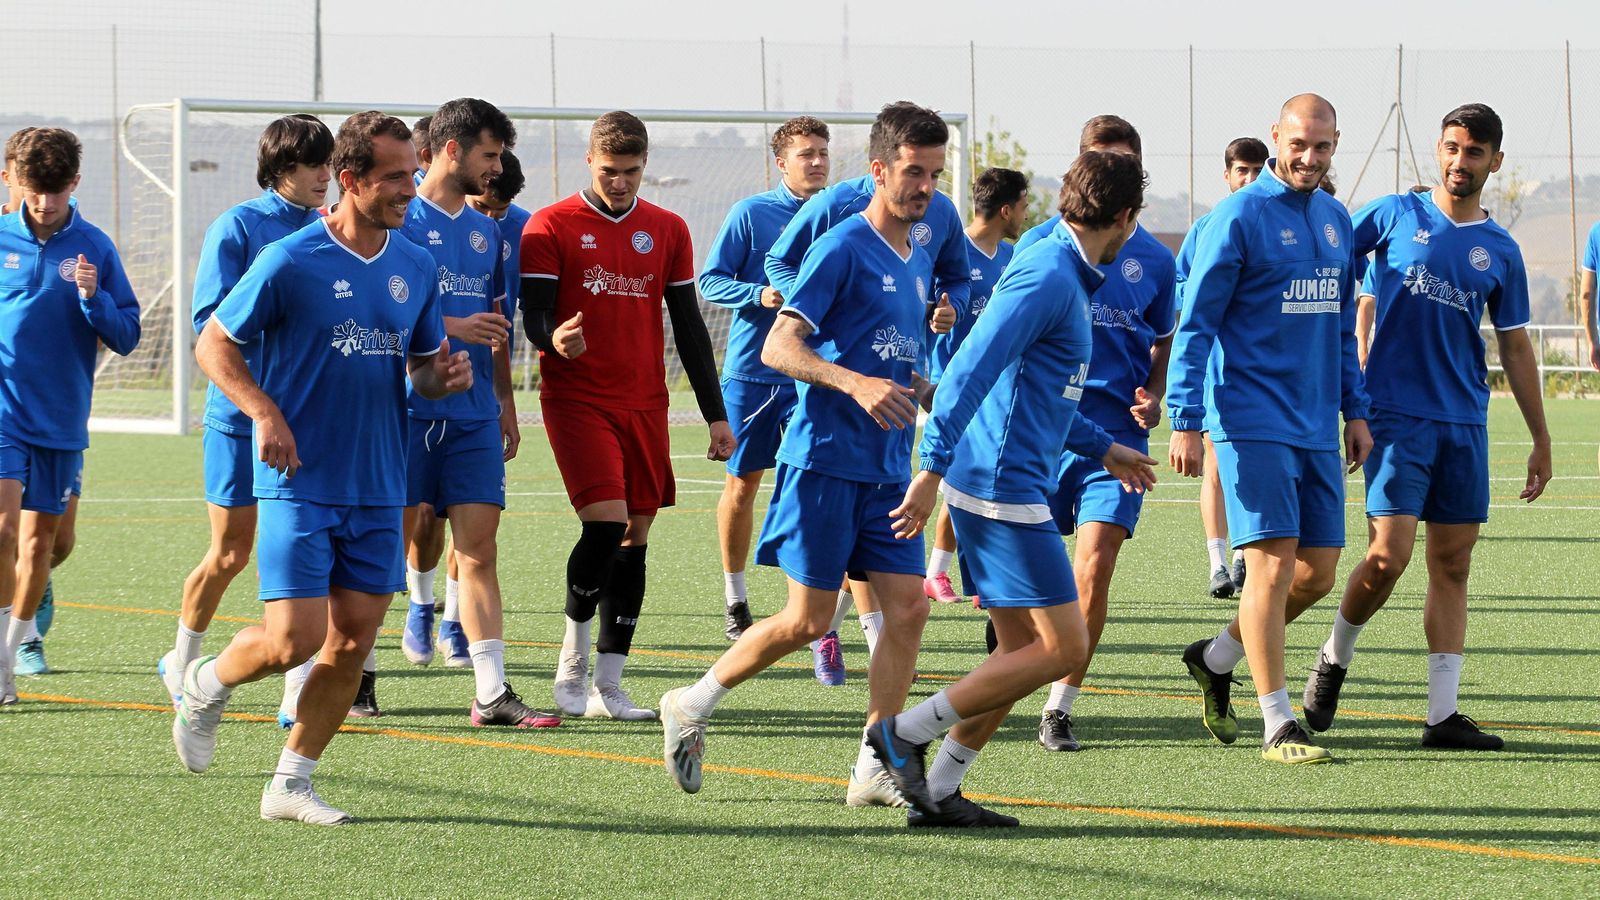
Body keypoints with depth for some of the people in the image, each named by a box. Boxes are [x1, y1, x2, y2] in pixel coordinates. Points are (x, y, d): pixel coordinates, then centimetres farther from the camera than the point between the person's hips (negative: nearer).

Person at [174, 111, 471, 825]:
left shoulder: (415, 268, 8)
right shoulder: (290, 262, -9)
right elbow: (213, 344, -2)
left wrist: (444, 376, -5)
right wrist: (264, 411, -16)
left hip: (379, 491, 5)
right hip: (300, 481, -5)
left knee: (352, 641, 1)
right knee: (293, 639, -11)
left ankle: (290, 783, 13)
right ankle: (206, 685, 20)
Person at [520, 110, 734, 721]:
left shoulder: (667, 231, 11)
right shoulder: (551, 228, -1)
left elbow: (688, 325, 14)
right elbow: (533, 314, -4)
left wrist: (715, 414, 11)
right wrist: (554, 338, -29)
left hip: (645, 404, 5)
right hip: (576, 399, -5)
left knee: (635, 539, 2)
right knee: (606, 523, -18)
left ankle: (608, 686, 6)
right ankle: (572, 664, 0)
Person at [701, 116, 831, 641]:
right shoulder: (750, 214, -3)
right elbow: (710, 281, -3)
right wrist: (760, 295, -19)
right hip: (749, 369, -1)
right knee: (743, 482, 7)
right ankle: (735, 598, 21)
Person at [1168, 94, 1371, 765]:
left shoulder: (1335, 220, 14)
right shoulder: (1238, 217, -7)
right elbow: (1196, 323, -8)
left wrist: (1354, 409, 17)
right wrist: (1185, 421, -14)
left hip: (1317, 427, 7)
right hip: (1253, 424, -7)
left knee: (1318, 572, 6)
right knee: (1274, 563, -10)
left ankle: (1215, 658, 27)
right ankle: (1278, 725, -6)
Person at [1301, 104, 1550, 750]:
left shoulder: (1500, 252, 10)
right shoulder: (1395, 215, 2)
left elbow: (1515, 348, 15)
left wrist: (1542, 440, 14)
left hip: (1465, 424, 3)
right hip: (1396, 414, -3)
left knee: (1452, 565, 2)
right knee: (1388, 555, -13)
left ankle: (1443, 714, 3)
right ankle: (1335, 658, 13)